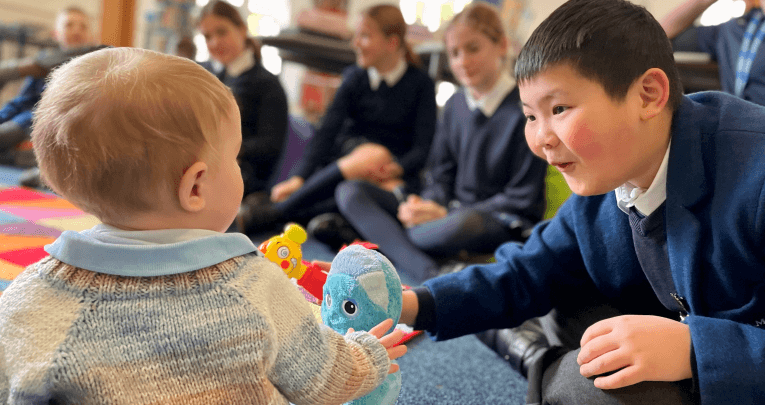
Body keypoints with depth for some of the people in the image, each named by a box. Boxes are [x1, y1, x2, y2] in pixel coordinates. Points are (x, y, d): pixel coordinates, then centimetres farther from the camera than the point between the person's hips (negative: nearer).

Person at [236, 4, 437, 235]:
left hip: (394, 165, 0)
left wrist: (397, 168, -27)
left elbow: (422, 147, -5)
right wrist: (300, 177, -18)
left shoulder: (421, 84, 2)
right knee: (368, 156, -38)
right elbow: (327, 130, -4)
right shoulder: (355, 78, 8)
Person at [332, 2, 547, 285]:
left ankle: (380, 235, -18)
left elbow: (524, 202, -10)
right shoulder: (456, 104, 11)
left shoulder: (525, 110, -10)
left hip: (502, 225, -7)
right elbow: (441, 176, 14)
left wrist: (447, 215, -16)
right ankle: (428, 274, -29)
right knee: (350, 191, -8)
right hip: (450, 212, 7)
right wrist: (428, 204, -10)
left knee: (465, 223, -44)